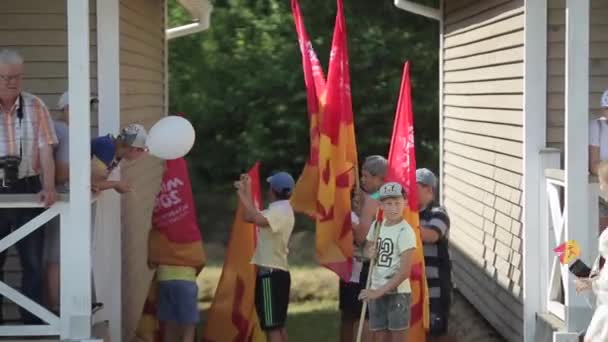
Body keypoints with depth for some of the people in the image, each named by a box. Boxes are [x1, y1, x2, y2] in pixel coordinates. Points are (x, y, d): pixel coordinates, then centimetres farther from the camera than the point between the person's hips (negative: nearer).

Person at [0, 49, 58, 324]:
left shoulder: (35, 107, 0)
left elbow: (45, 150, -4)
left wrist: (49, 187, -17)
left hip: (27, 190, 0)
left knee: (33, 262, 4)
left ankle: (33, 323, 13)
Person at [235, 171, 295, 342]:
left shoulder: (279, 211, -15)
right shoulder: (281, 209, 16)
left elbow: (255, 218, -35)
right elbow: (254, 216, 18)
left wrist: (242, 193, -27)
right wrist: (247, 191, 17)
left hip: (271, 273, -10)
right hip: (277, 272, 10)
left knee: (272, 326, -11)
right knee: (279, 324, 14)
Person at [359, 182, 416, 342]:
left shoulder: (405, 232, -14)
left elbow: (405, 271, -19)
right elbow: (367, 248, 27)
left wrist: (380, 291, -20)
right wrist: (369, 252, 1)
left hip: (398, 293, -7)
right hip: (376, 292, 7)